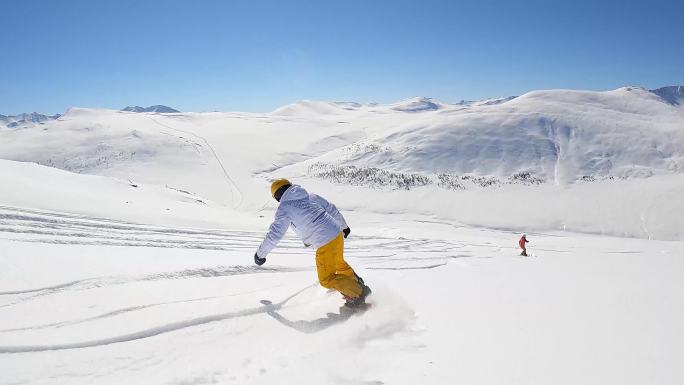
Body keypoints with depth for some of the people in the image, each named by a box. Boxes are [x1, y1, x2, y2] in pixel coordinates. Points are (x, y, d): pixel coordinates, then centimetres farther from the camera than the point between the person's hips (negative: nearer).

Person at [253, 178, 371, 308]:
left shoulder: (284, 208, -5)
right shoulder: (309, 195, 13)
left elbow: (274, 234, -6)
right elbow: (332, 209, 21)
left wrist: (260, 254, 7)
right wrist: (344, 225, 36)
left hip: (325, 243, -7)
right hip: (337, 233, 7)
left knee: (327, 279, 8)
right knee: (338, 263, 33)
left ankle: (358, 292, 5)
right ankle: (356, 282, 46)